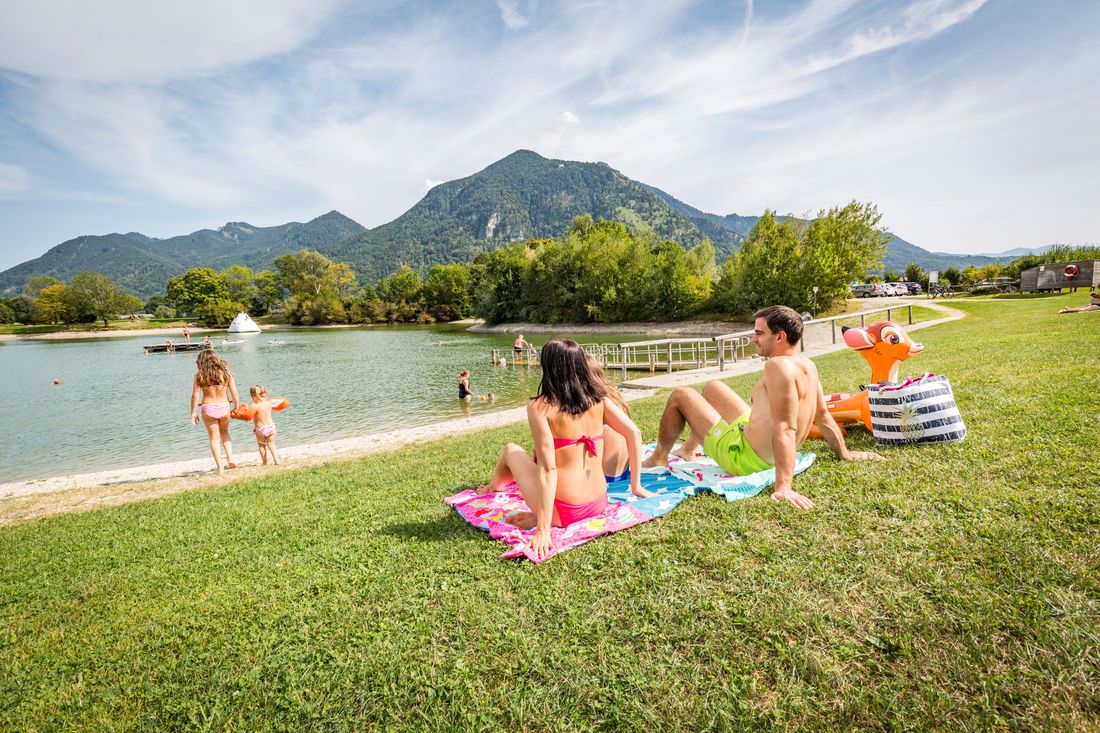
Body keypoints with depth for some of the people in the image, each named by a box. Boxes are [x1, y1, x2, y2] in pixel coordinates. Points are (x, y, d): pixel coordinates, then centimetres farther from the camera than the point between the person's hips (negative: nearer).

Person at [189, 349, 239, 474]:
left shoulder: (199, 375, -7)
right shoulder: (226, 373, -3)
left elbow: (195, 395, -9)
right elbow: (235, 394, -3)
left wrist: (193, 413, 0)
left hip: (207, 409, -1)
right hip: (224, 407, 2)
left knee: (214, 438, 12)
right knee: (224, 432, 27)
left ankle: (220, 467, 14)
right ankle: (230, 458, 12)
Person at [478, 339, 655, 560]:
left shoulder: (539, 406, -13)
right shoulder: (598, 398, 1)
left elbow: (548, 469, -19)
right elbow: (634, 433, -2)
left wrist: (543, 530, -18)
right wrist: (636, 486, 7)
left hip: (563, 512, -5)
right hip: (600, 504, 5)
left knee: (511, 451, 20)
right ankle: (539, 517, 13)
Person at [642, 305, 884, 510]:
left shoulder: (778, 366, -29)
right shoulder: (807, 365, -1)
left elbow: (785, 429, -36)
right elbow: (823, 416, 7)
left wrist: (783, 487, -40)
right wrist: (844, 454, 21)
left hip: (743, 457, -9)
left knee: (680, 395, 1)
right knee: (712, 387, 26)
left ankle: (659, 458, 21)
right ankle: (687, 450, 41)